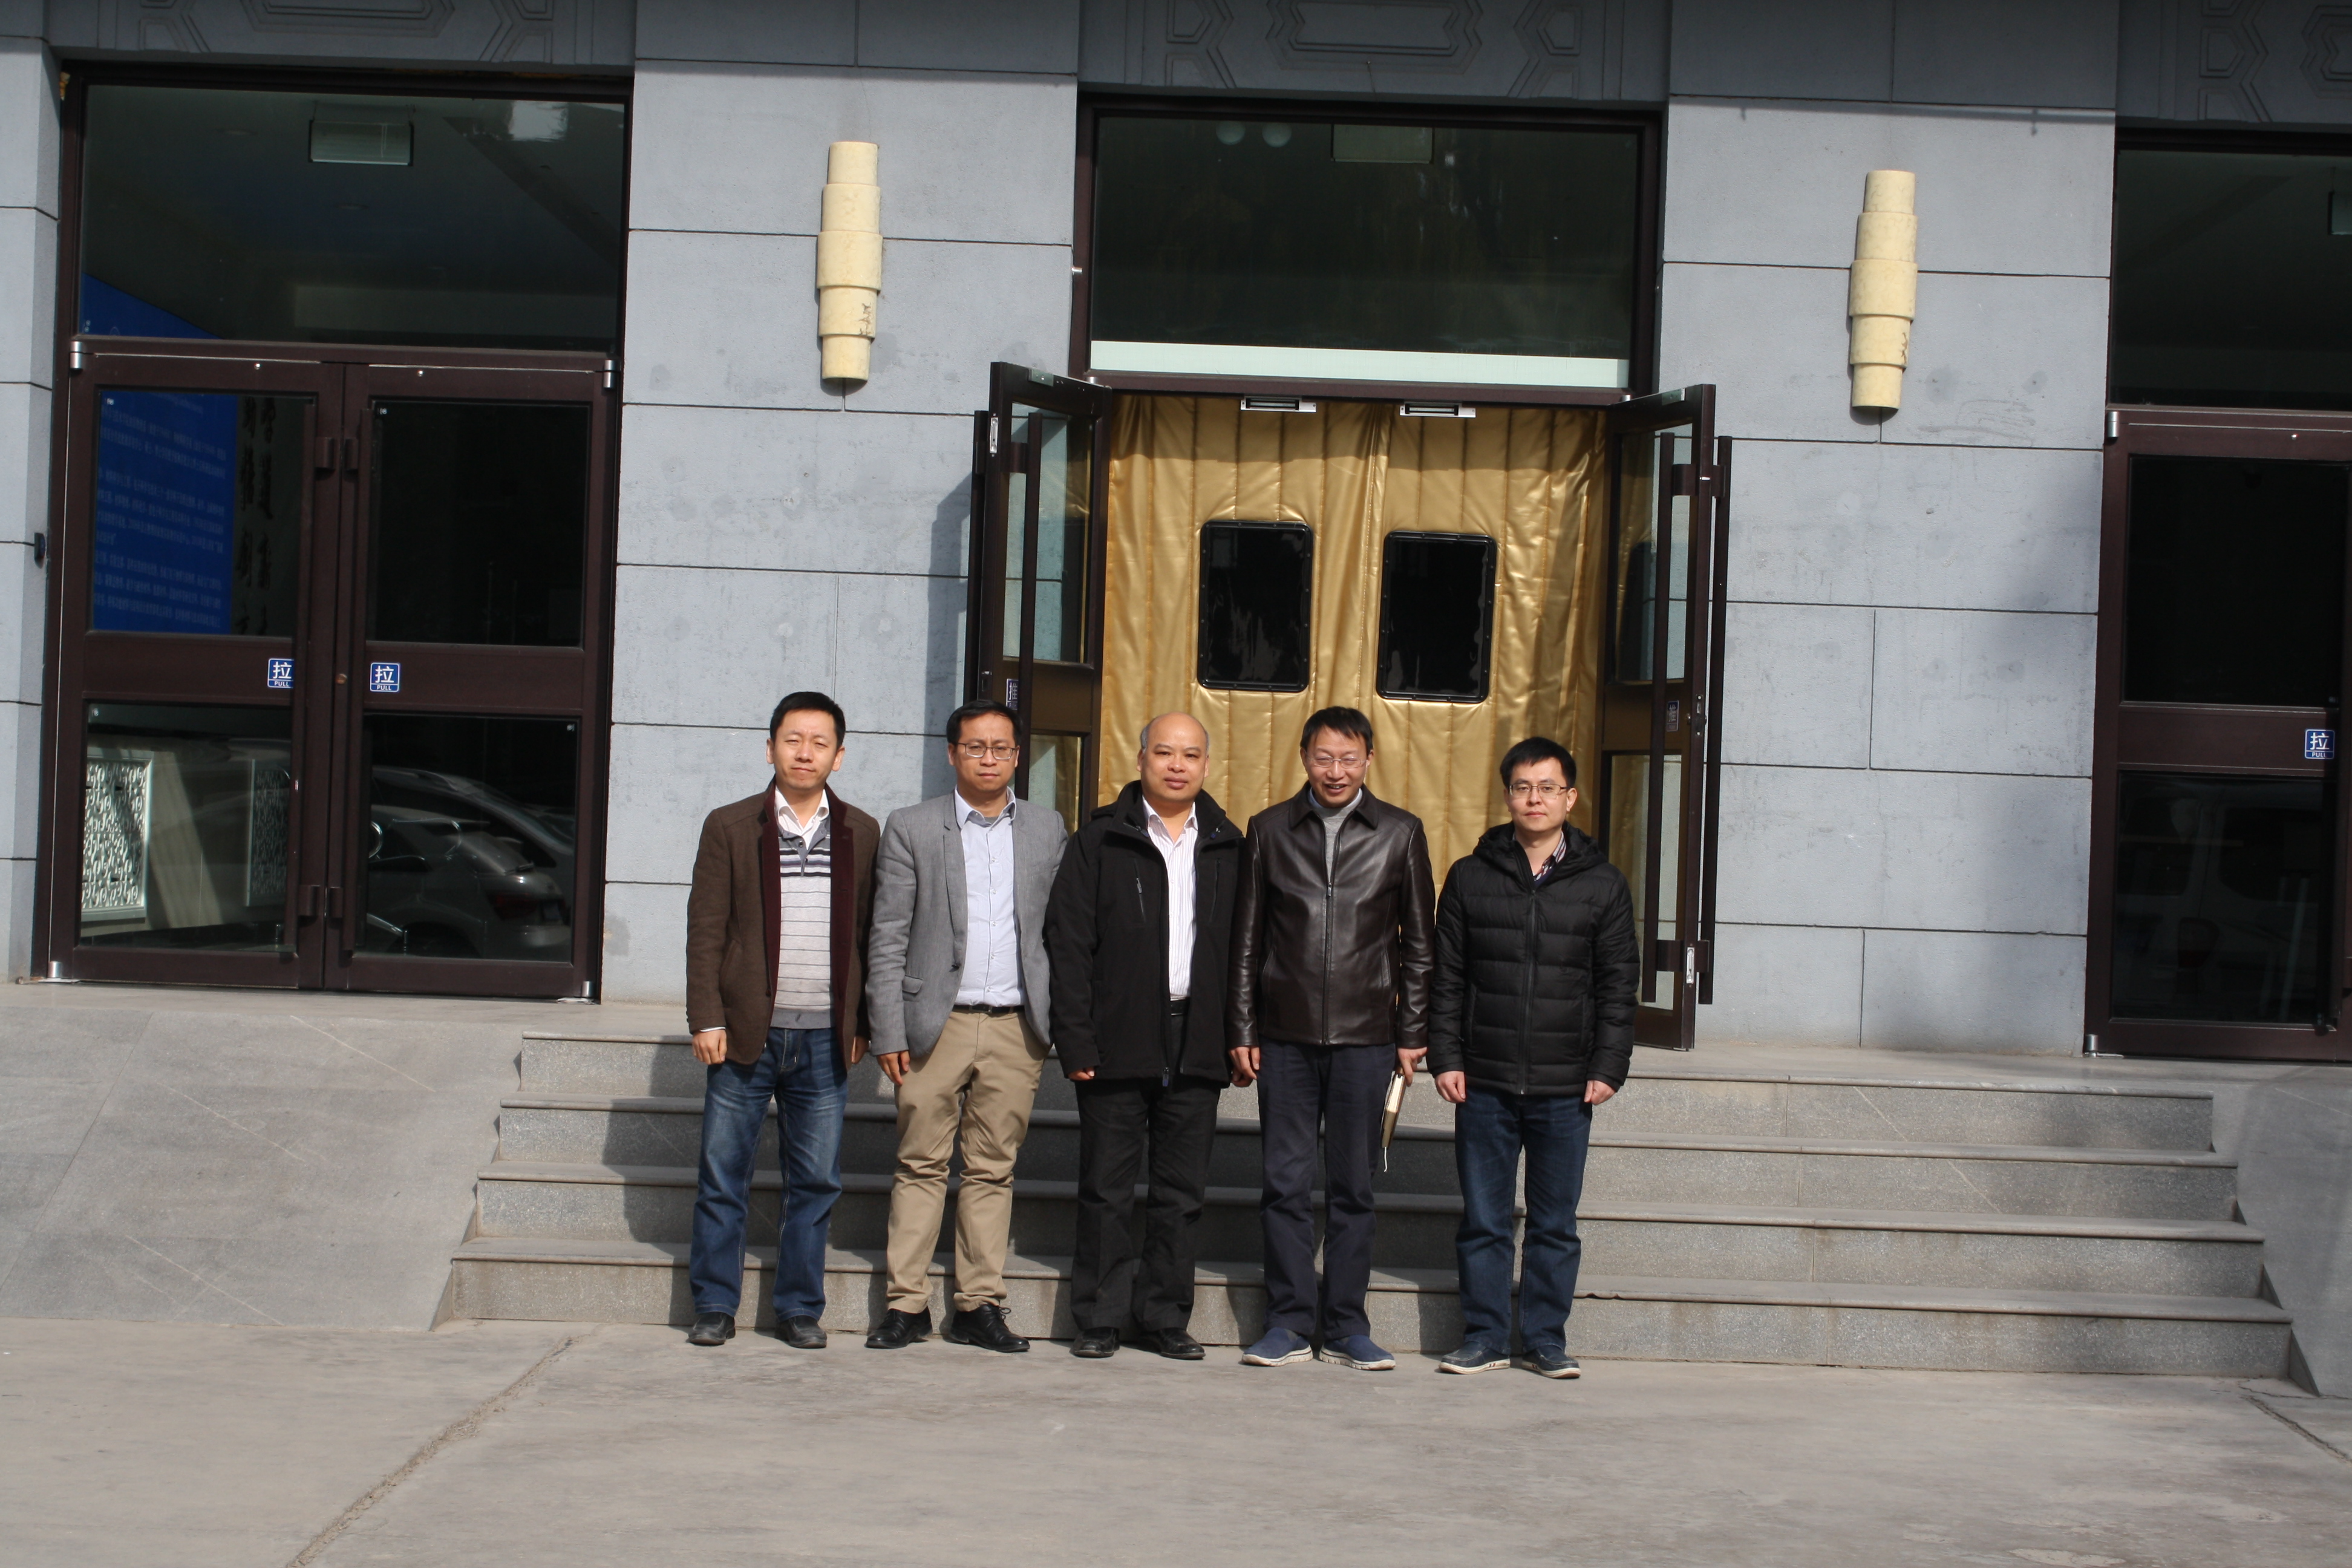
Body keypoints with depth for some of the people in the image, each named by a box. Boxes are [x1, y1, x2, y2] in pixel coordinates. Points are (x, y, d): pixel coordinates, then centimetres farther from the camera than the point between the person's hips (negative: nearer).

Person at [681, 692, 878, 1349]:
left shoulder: (861, 834, 9)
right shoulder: (730, 826, 4)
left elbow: (869, 933, 9)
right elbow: (706, 929, 1)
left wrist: (861, 1023, 5)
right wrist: (707, 1019, -6)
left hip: (824, 1038, 1)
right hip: (747, 1032, -1)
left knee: (816, 1182, 5)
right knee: (723, 1176, 3)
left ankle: (800, 1308, 16)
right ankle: (715, 1306, 14)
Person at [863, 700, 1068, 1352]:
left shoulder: (1047, 829, 11)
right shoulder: (912, 829, 4)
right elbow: (888, 941, 2)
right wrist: (889, 1031, -5)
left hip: (1016, 1027, 2)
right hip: (937, 1023, -2)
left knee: (993, 1171, 5)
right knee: (921, 1165, 1)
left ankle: (979, 1305, 11)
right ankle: (907, 1304, 7)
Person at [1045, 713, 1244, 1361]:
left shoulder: (1226, 847, 10)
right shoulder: (1101, 839, 2)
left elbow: (1243, 945, 11)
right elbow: (1068, 939, -2)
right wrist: (1075, 1037, -9)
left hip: (1196, 1044, 3)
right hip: (1118, 1042, -2)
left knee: (1183, 1187, 7)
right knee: (1107, 1187, 3)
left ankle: (1166, 1317, 16)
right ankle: (1100, 1318, 12)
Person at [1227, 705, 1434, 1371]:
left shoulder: (1401, 833, 5)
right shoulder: (1271, 830, 6)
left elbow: (1417, 944, 8)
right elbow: (1247, 940, 7)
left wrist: (1412, 1034, 3)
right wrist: (1241, 1031, 3)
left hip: (1364, 1036, 0)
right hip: (1285, 1037, 0)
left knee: (1353, 1187, 5)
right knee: (1286, 1184, 2)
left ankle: (1346, 1327, 13)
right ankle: (1290, 1323, 11)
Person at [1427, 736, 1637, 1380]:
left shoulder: (1602, 884, 5)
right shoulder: (1470, 878, 6)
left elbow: (1618, 985, 6)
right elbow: (1446, 980, 7)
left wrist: (1607, 1069, -3)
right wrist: (1446, 1058, -1)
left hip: (1565, 1087, 0)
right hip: (1484, 1084, 0)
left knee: (1556, 1224, 6)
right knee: (1483, 1220, 4)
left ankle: (1546, 1339, 16)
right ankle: (1484, 1336, 14)